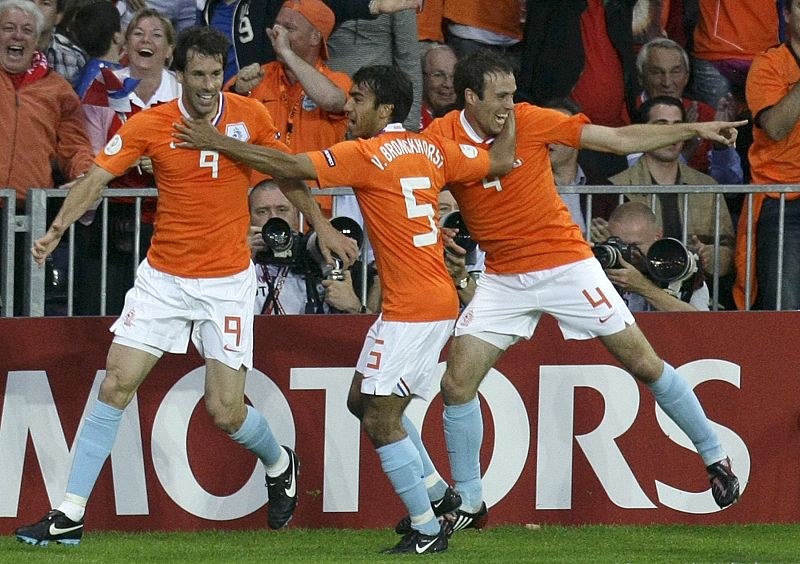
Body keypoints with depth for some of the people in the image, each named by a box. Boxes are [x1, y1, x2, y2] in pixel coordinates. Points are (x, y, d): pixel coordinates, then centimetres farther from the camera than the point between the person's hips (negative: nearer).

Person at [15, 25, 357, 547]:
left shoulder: (250, 116, -5)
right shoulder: (148, 126, -9)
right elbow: (96, 179, -14)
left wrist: (321, 225, 15)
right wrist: (58, 228, -30)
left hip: (228, 283, -1)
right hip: (164, 278, 1)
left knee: (226, 411, -3)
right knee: (116, 386, -8)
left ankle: (280, 465, 32)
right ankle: (70, 517, -4)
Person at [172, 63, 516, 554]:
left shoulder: (367, 155, -12)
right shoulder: (433, 149, 9)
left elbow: (291, 167, -16)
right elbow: (500, 162, 18)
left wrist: (218, 144, -11)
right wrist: (508, 124, 37)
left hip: (410, 309, -9)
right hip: (439, 301, 9)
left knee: (381, 419, -5)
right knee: (364, 400, 21)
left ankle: (427, 530, -4)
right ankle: (438, 492, 25)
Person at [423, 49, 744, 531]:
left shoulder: (531, 121, -11)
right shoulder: (441, 138, -9)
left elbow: (619, 139, -5)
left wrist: (693, 130, -9)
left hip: (566, 264, -2)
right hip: (504, 278, 2)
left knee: (645, 363, 0)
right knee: (457, 383, -8)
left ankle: (715, 457, 16)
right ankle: (469, 504, 6)